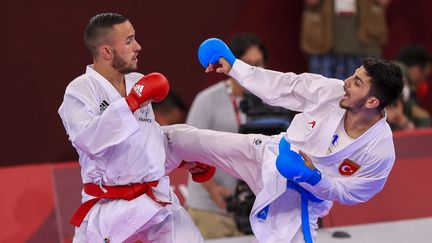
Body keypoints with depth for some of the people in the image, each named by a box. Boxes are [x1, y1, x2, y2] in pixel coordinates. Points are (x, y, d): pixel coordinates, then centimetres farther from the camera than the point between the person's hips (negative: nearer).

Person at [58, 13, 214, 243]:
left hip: (156, 199, 5)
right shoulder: (80, 90, -9)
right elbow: (89, 140, -27)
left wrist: (185, 160, 19)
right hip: (108, 206, -5)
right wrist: (131, 103, -26)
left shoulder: (138, 83, 10)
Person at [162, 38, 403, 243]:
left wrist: (313, 177, -32)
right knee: (189, 139, 2)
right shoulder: (332, 91, -21)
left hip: (298, 198, -3)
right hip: (270, 155, 3)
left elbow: (346, 193, -14)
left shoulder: (381, 152, -27)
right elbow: (285, 86, -5)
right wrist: (234, 67, 1)